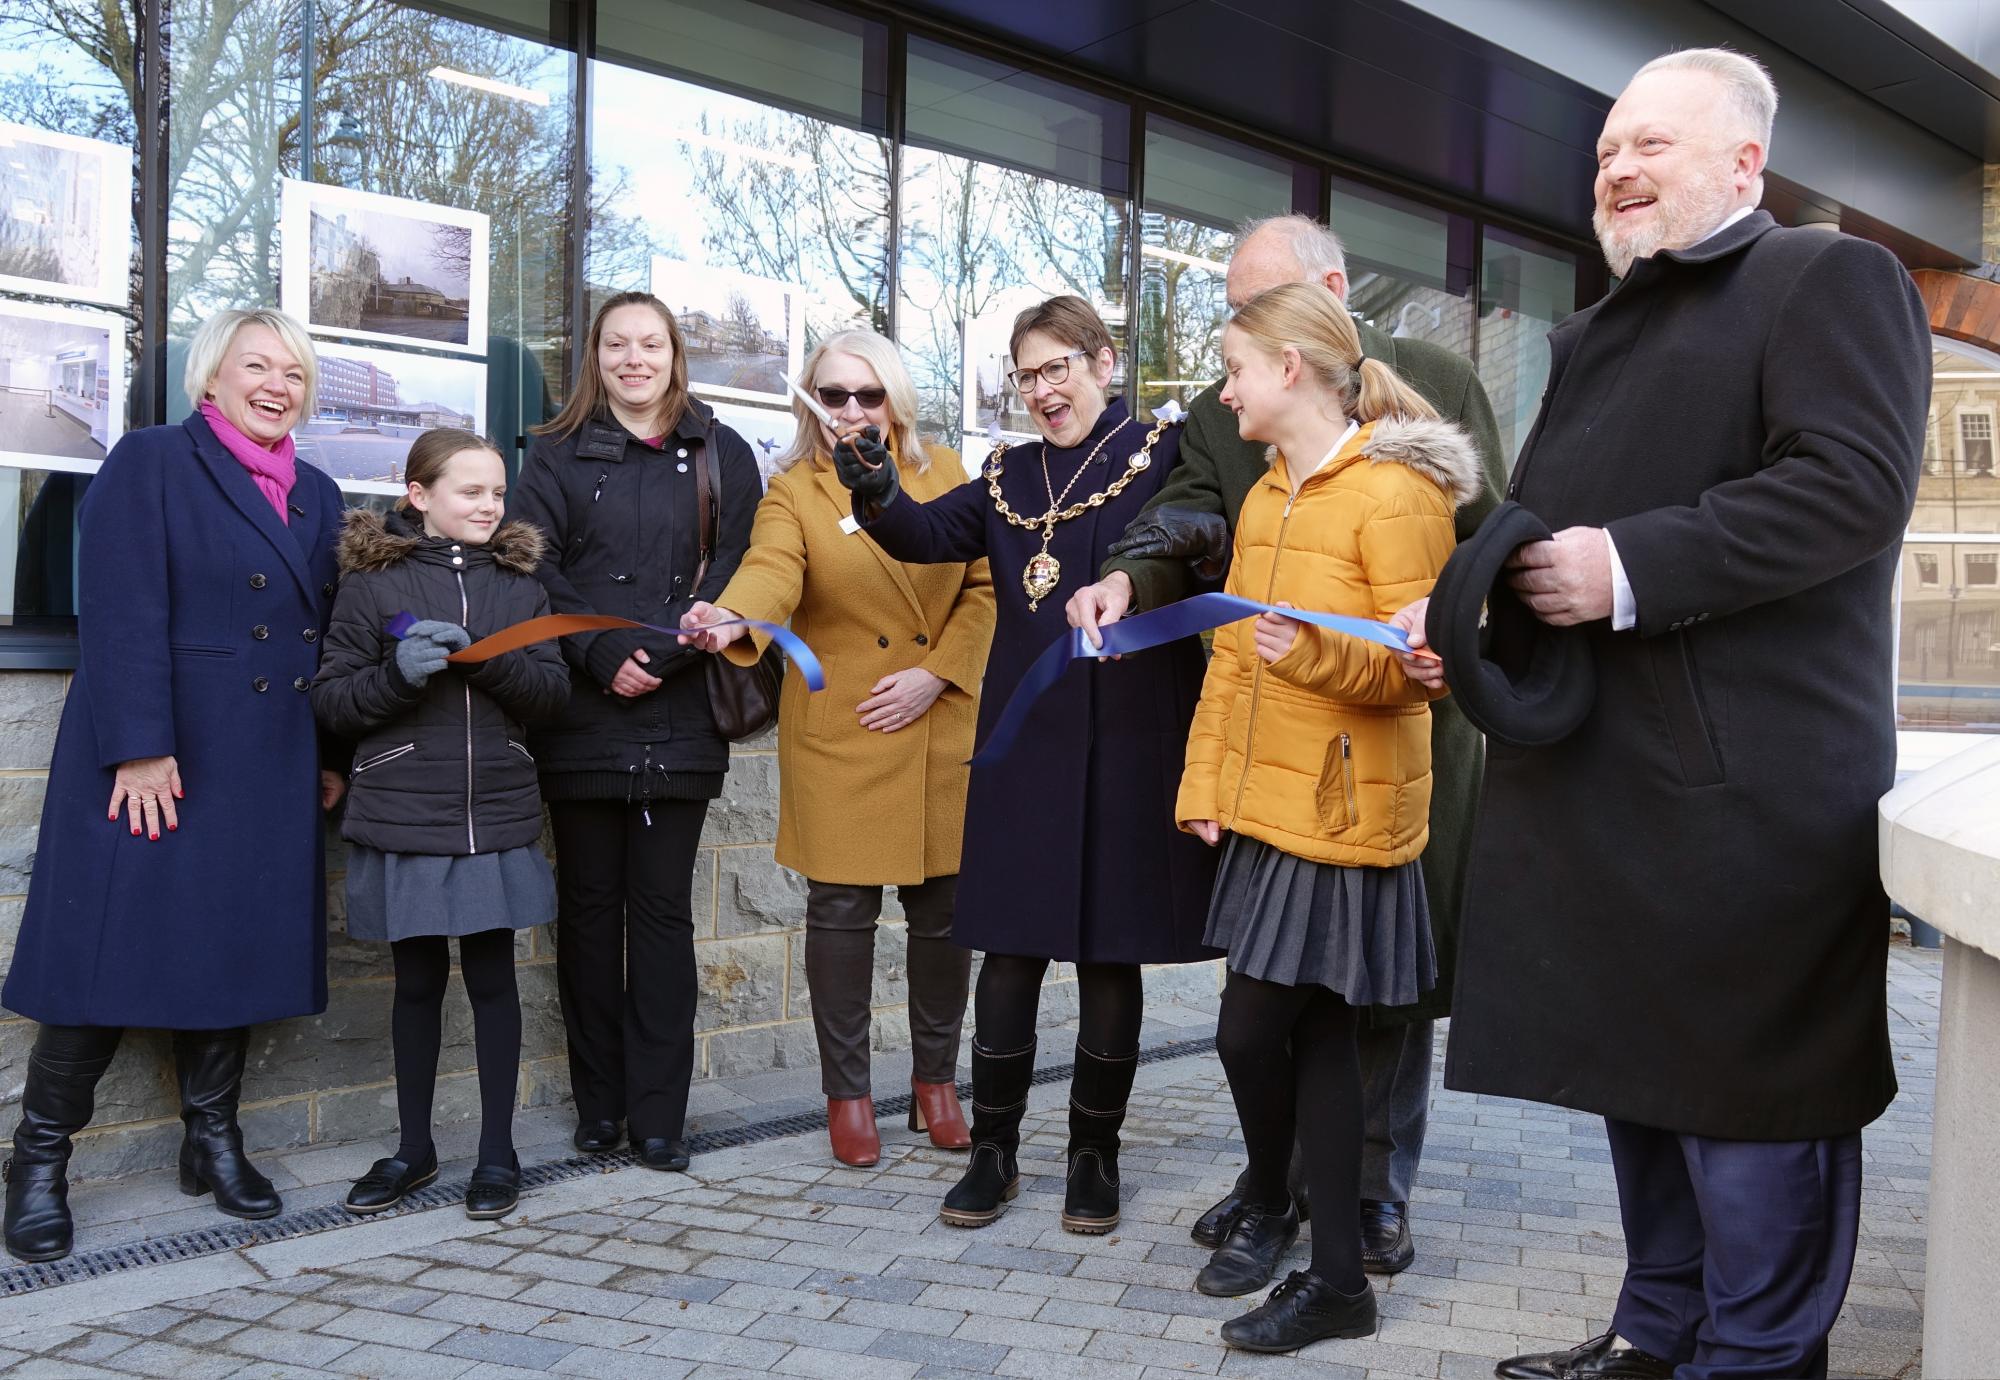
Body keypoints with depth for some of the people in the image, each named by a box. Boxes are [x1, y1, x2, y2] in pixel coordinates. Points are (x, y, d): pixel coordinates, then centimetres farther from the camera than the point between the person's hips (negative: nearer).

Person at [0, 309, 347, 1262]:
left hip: (267, 771, 6)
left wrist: (331, 755, 10)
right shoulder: (151, 463, -2)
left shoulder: (316, 496, 16)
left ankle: (213, 1139, 23)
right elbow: (123, 613, -11)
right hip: (156, 761, -5)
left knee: (239, 950, 10)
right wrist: (139, 749, -18)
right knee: (113, 951, -2)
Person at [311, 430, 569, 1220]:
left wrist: (483, 657, -15)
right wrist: (397, 673, -18)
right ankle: (414, 1149, 25)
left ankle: (498, 1151, 17)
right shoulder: (372, 582, 0)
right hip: (403, 820, -1)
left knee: (492, 977, 6)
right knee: (417, 981, 10)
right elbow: (329, 701, -1)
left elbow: (554, 690, 1)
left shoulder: (518, 580, 7)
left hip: (497, 819, 1)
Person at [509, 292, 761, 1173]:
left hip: (680, 717, 0)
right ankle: (598, 1103, 16)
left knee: (663, 906, 2)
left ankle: (658, 1112, 7)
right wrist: (602, 654, -13)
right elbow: (533, 569, -1)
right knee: (589, 903, 6)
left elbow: (736, 566, -1)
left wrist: (663, 652, -13)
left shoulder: (721, 455, 9)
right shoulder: (559, 455, 9)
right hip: (582, 717, 0)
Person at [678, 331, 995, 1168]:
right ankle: (848, 1092, 19)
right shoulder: (793, 492, 0)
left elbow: (987, 587, 5)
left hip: (943, 731, 2)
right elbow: (771, 571, -20)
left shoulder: (946, 476, 8)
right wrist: (732, 618, -42)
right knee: (841, 909, 2)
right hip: (836, 734, -2)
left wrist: (937, 672, -7)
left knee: (943, 909, 7)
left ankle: (936, 1079, 26)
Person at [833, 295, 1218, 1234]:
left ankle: (1095, 1155, 22)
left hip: (1130, 744, -3)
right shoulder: (1010, 476, 14)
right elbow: (924, 535, -1)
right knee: (1011, 948, 7)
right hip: (1025, 745, 3)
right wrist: (871, 482, -19)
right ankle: (993, 1152, 20)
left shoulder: (1163, 453, 2)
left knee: (1110, 953, 7)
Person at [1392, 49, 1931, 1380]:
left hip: (1746, 789, -9)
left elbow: (1855, 483, -18)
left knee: (1745, 1099, -1)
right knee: (1640, 1071, 16)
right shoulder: (1600, 335, 23)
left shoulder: (1832, 279, -3)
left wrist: (1629, 570, -23)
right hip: (1601, 783, 9)